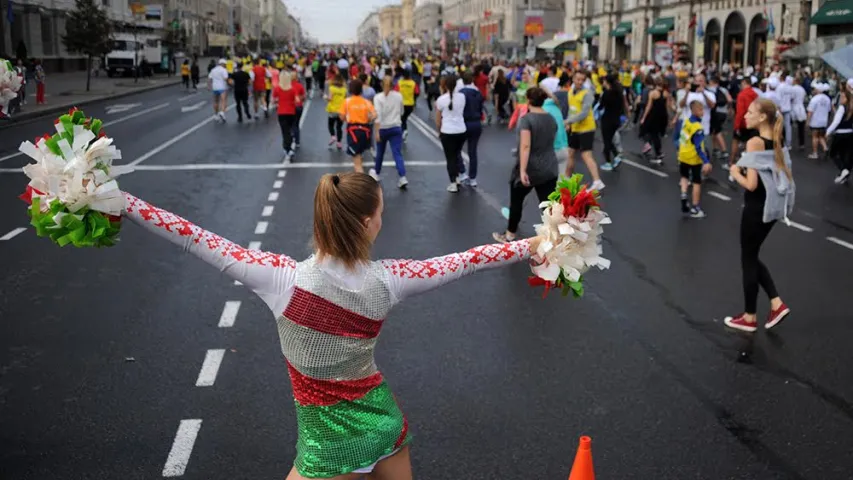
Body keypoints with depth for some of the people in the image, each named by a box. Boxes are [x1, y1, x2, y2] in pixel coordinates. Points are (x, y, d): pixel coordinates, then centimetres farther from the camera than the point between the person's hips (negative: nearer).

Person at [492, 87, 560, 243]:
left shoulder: (526, 119, -14)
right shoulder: (551, 119, 7)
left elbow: (525, 146, -24)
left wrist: (522, 171, -28)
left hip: (530, 169, -5)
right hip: (549, 170, 5)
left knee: (516, 201, 15)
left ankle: (510, 235, 28)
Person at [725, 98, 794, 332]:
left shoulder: (754, 142, -19)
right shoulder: (776, 142, 6)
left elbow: (751, 184, -24)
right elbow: (783, 176, 12)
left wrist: (735, 172, -6)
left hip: (756, 209, -8)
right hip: (771, 207, 8)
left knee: (748, 260, 6)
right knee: (752, 257, 21)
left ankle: (749, 318, 17)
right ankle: (777, 304, 17)